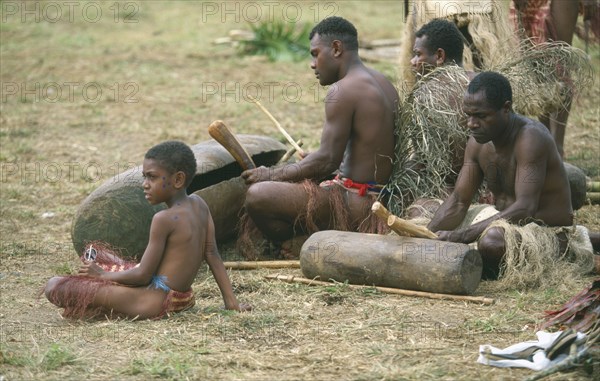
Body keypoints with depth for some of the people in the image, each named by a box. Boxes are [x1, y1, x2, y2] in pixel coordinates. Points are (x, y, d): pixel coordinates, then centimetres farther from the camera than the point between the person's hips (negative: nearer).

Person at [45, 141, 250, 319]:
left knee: (54, 286, -16)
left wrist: (103, 274, -3)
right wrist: (231, 301, 8)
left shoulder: (164, 219, -19)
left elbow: (143, 275, -17)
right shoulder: (199, 205, 3)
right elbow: (212, 255, 6)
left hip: (154, 300, -10)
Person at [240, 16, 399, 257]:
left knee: (257, 195, -19)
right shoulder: (383, 83, 13)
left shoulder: (343, 90, -16)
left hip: (357, 205, -10)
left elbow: (327, 160, -20)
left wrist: (273, 175, -8)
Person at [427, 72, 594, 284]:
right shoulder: (478, 143, 2)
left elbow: (525, 208, -31)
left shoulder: (531, 138, -22)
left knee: (491, 241, -38)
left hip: (550, 234, -8)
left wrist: (460, 235, -37)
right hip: (508, 230, 8)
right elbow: (458, 202, 6)